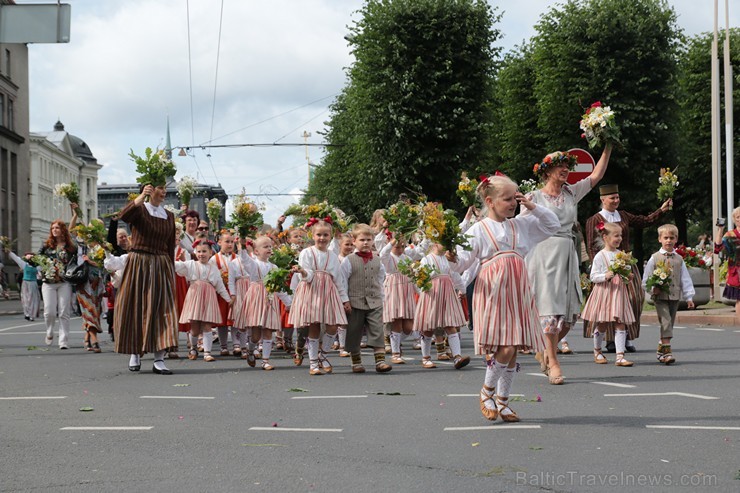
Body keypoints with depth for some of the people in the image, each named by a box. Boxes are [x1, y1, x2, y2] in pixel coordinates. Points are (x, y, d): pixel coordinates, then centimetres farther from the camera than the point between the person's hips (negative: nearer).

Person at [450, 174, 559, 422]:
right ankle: (487, 392, 8)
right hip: (492, 292, -5)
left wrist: (532, 207, 12)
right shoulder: (479, 230, 1)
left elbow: (553, 224, 24)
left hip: (517, 292, 5)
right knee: (505, 349, -15)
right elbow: (465, 259, -4)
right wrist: (454, 258, -26)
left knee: (513, 350, 5)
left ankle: (502, 401, 18)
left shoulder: (522, 224, 16)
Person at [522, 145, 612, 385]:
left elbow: (597, 175, 11)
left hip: (568, 255, 5)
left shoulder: (572, 193, 14)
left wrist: (608, 147, 5)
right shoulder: (534, 197, 2)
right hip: (544, 254, -5)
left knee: (571, 310, 2)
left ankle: (545, 351, 21)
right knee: (550, 307, -8)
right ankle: (552, 362, -3)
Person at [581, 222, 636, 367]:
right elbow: (593, 276, -8)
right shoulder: (600, 256, -6)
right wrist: (605, 276, -24)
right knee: (602, 325, 6)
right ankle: (597, 351, 28)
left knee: (620, 325, -3)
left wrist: (629, 277, -1)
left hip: (619, 291, 4)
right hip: (604, 291, -4)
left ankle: (620, 356, -6)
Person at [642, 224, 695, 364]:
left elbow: (685, 279, 11)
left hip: (675, 296, 4)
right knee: (665, 321, -15)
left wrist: (689, 297, 8)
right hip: (660, 296, -4)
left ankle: (661, 351, 21)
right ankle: (667, 351, -18)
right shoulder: (655, 258, 0)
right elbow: (646, 279, 2)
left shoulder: (679, 259, 9)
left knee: (669, 323, 9)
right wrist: (653, 289, -14)